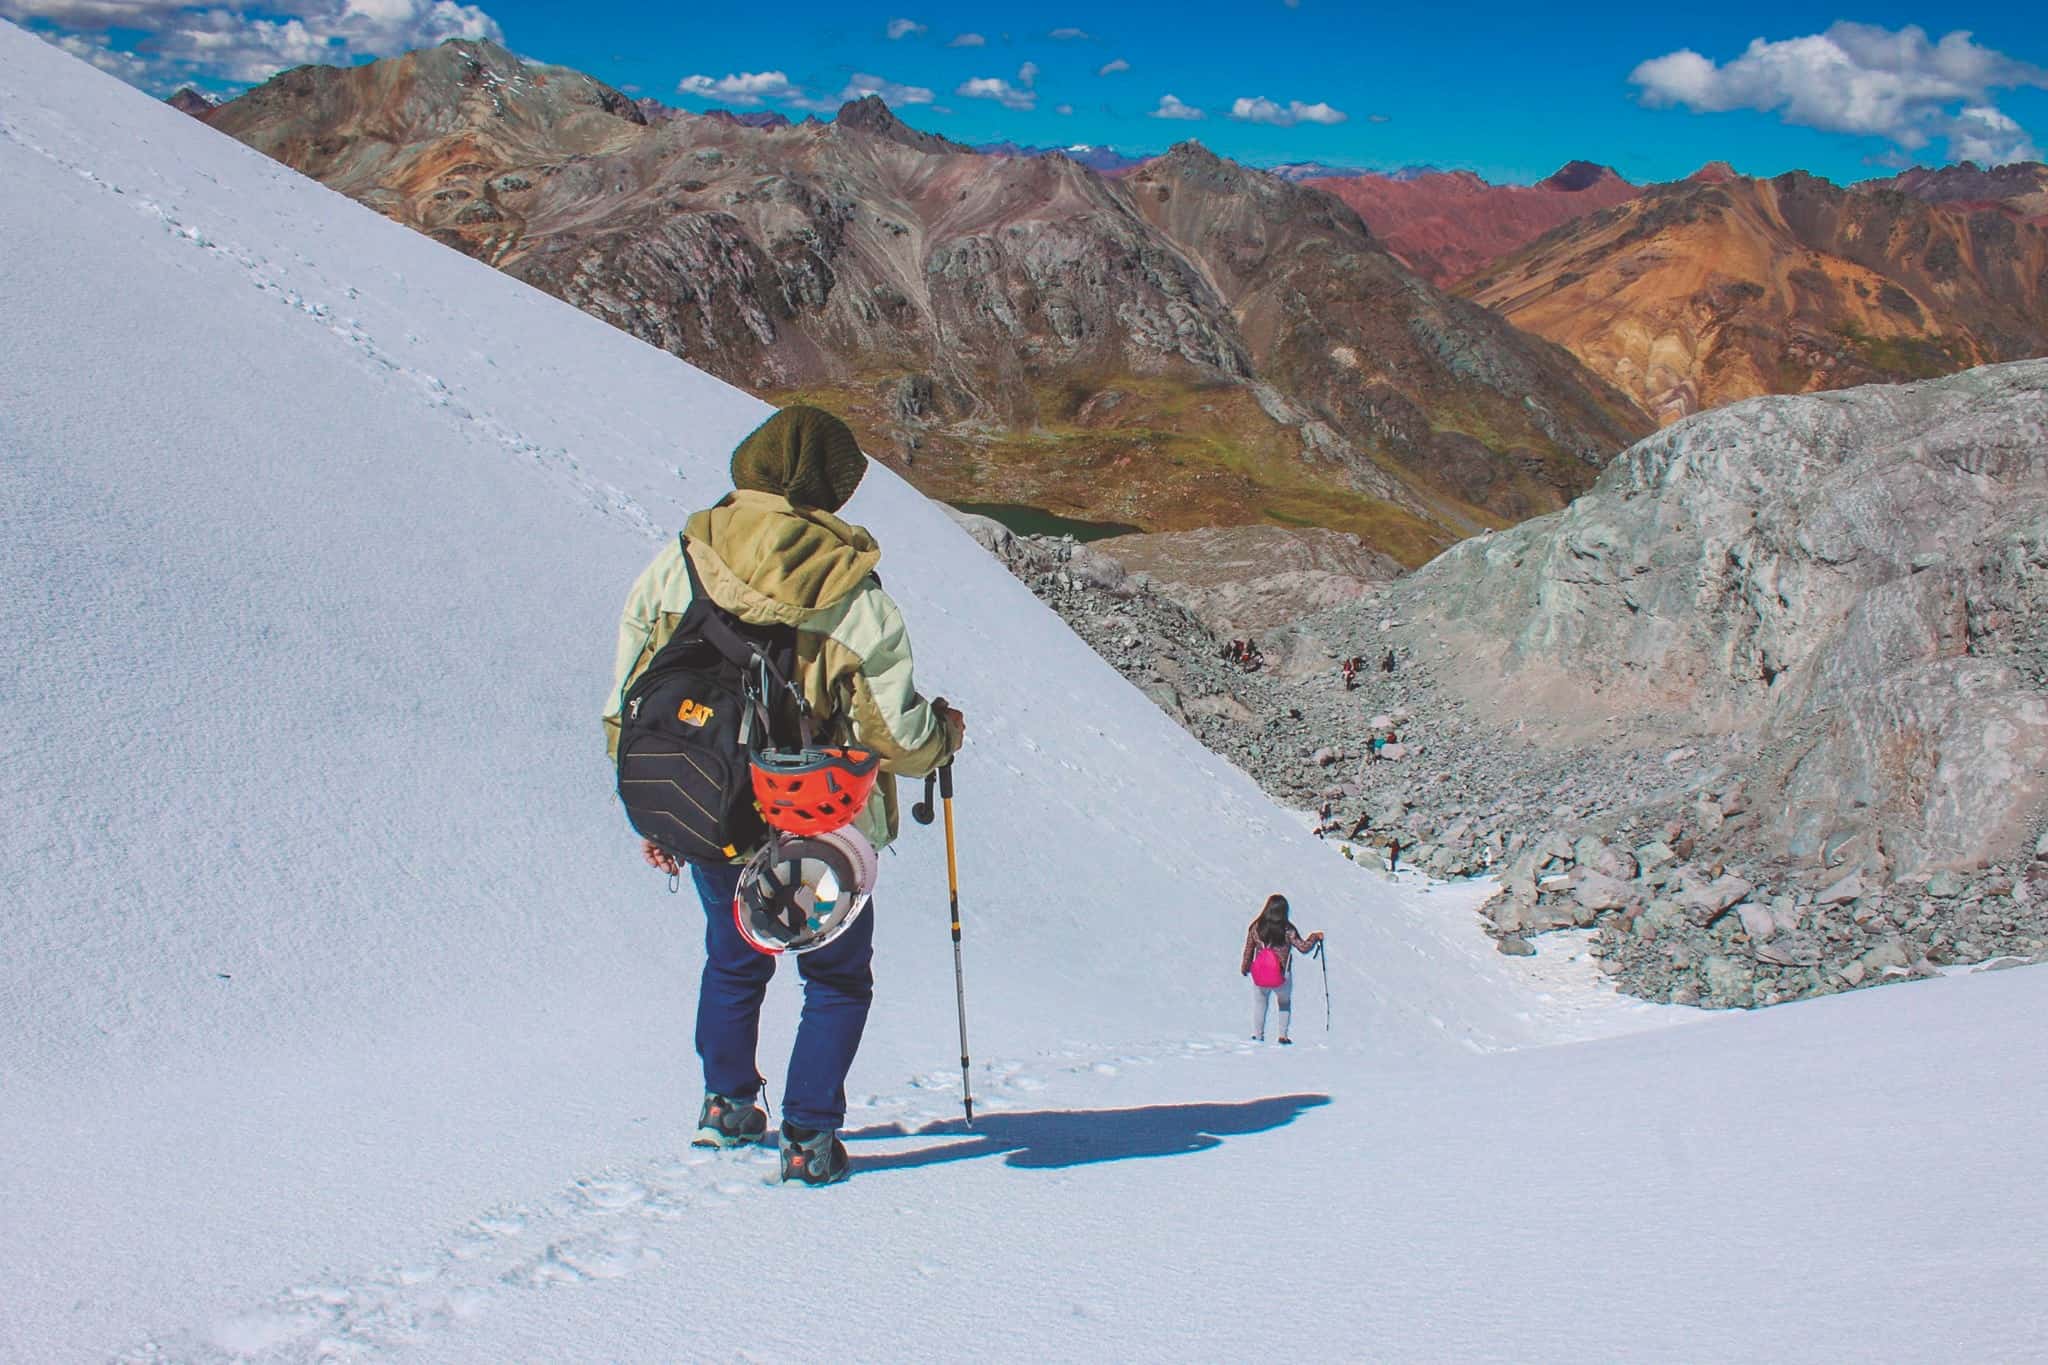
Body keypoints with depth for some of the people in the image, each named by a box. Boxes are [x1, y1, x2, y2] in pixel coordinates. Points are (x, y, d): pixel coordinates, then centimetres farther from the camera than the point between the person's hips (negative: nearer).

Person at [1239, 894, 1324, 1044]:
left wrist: (1244, 968, 16)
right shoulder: (1287, 929, -14)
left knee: (1259, 1002, 23)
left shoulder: (1256, 927, -7)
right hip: (1283, 975, -1)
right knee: (1285, 1003, 23)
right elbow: (1303, 947, -10)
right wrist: (1315, 937, 8)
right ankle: (1283, 1036, 18)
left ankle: (1257, 1035, 20)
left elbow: (1248, 950, 1)